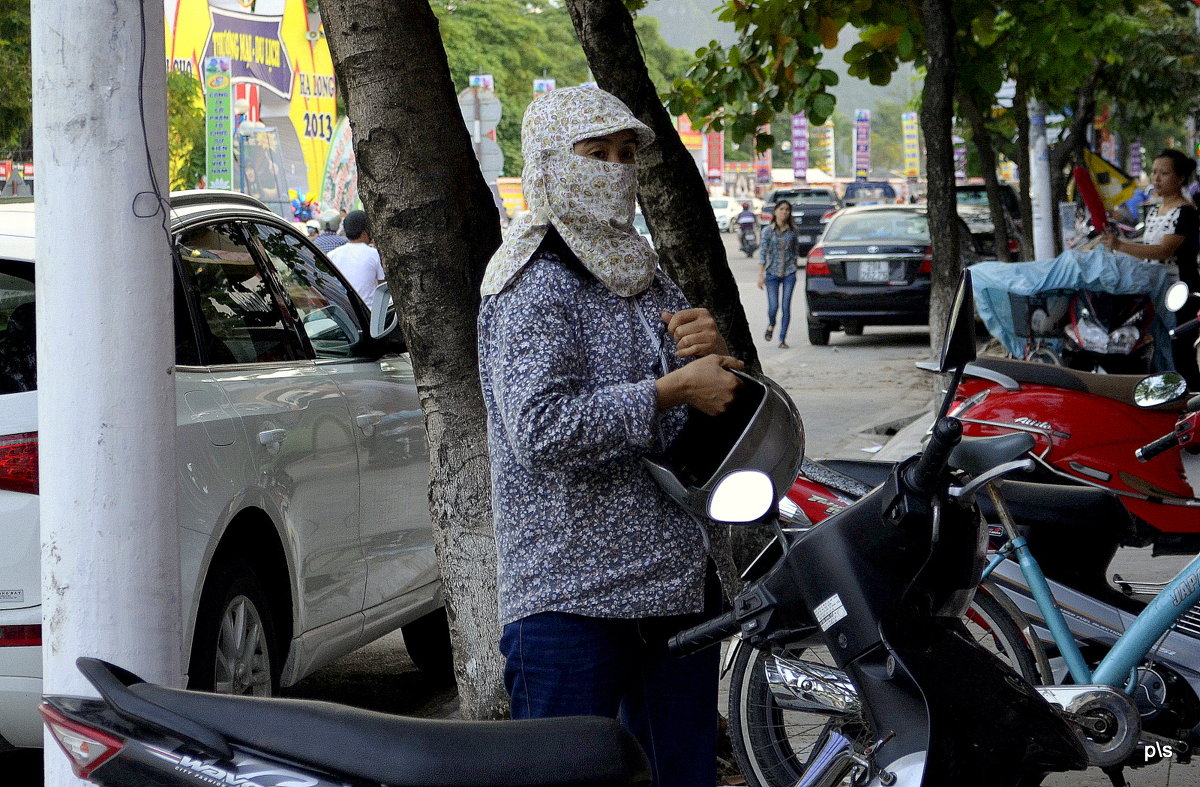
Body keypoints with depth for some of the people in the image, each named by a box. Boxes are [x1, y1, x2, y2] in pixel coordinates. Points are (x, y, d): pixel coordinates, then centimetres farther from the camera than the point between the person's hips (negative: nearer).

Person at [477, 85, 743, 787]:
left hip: (681, 580, 8)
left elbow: (720, 402, 23)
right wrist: (673, 390, -21)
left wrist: (716, 354, -1)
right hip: (572, 591, -8)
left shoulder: (648, 277, 18)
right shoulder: (535, 286, -9)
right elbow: (540, 425, -24)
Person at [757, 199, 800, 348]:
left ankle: (782, 339, 5)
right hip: (772, 273, -1)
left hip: (789, 273, 1)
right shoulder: (768, 230, -3)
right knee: (773, 306, -5)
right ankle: (771, 325, 29)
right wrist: (760, 275, -10)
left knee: (786, 307, -3)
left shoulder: (792, 230, 2)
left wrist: (793, 265, 13)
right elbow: (762, 253, -5)